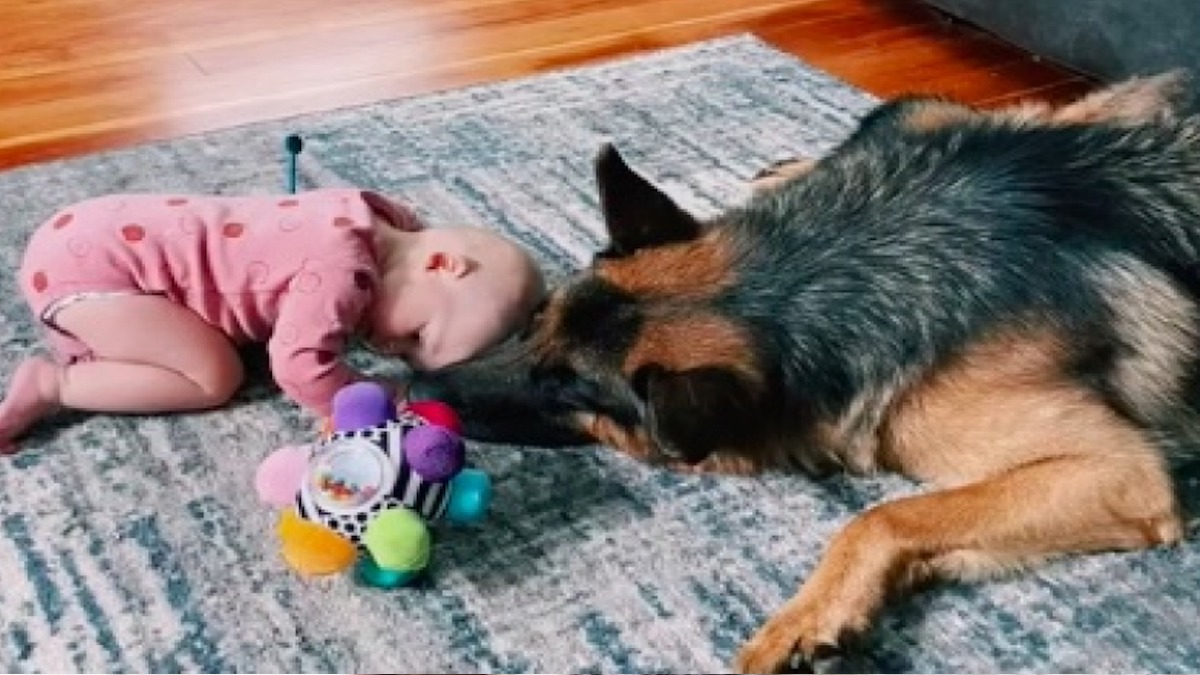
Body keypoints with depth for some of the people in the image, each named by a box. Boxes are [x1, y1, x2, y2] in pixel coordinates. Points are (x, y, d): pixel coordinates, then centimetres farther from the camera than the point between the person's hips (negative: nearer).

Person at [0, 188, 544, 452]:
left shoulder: (374, 222, 2)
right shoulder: (344, 266, -26)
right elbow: (301, 367, -27)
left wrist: (383, 341, 3)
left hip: (106, 231, 9)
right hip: (88, 261, -9)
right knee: (215, 375, -11)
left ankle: (86, 336, 18)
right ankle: (51, 385, -4)